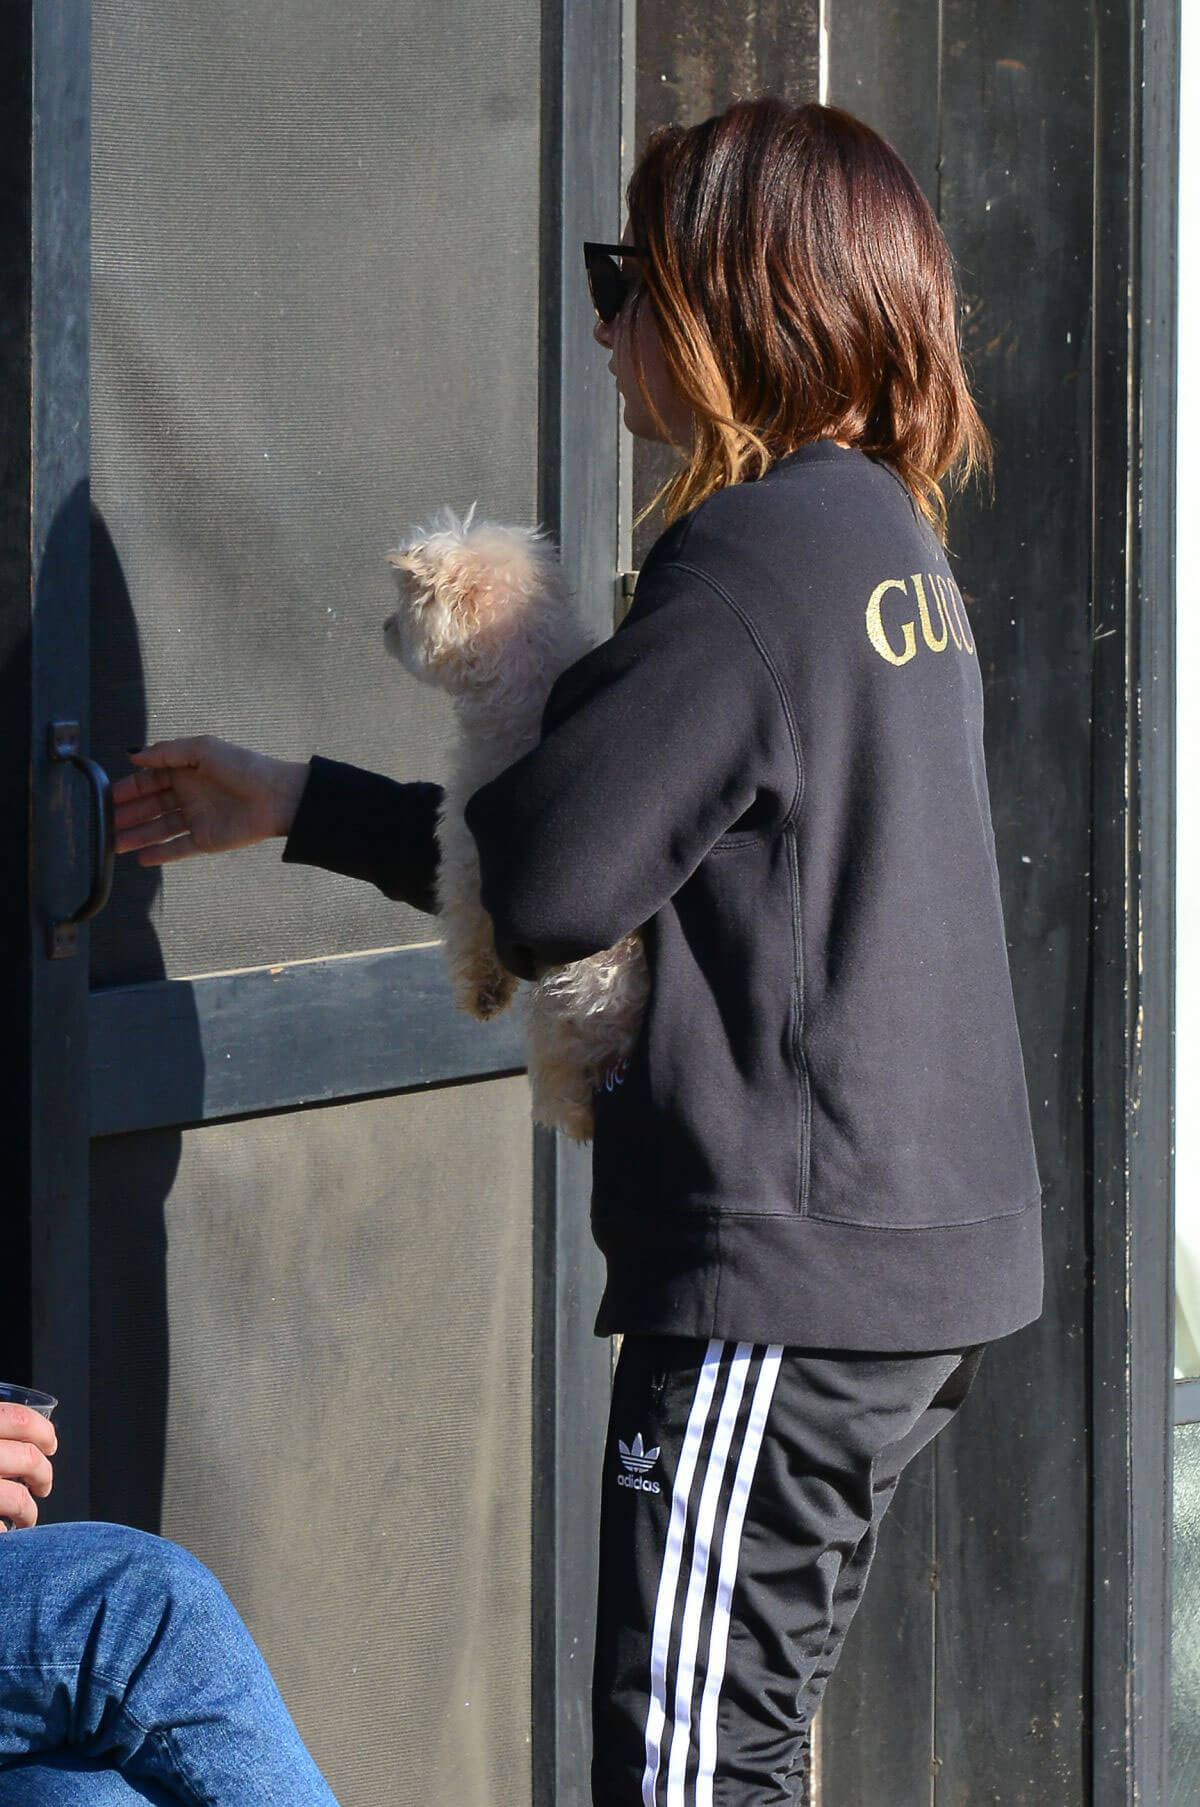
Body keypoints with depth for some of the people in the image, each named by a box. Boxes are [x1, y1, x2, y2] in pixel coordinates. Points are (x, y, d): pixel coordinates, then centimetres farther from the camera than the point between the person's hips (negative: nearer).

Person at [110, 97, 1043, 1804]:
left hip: (789, 1271, -10)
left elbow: (539, 886, -18)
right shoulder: (887, 535, 14)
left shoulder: (753, 556, -16)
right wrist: (290, 804, 16)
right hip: (930, 1262, 10)